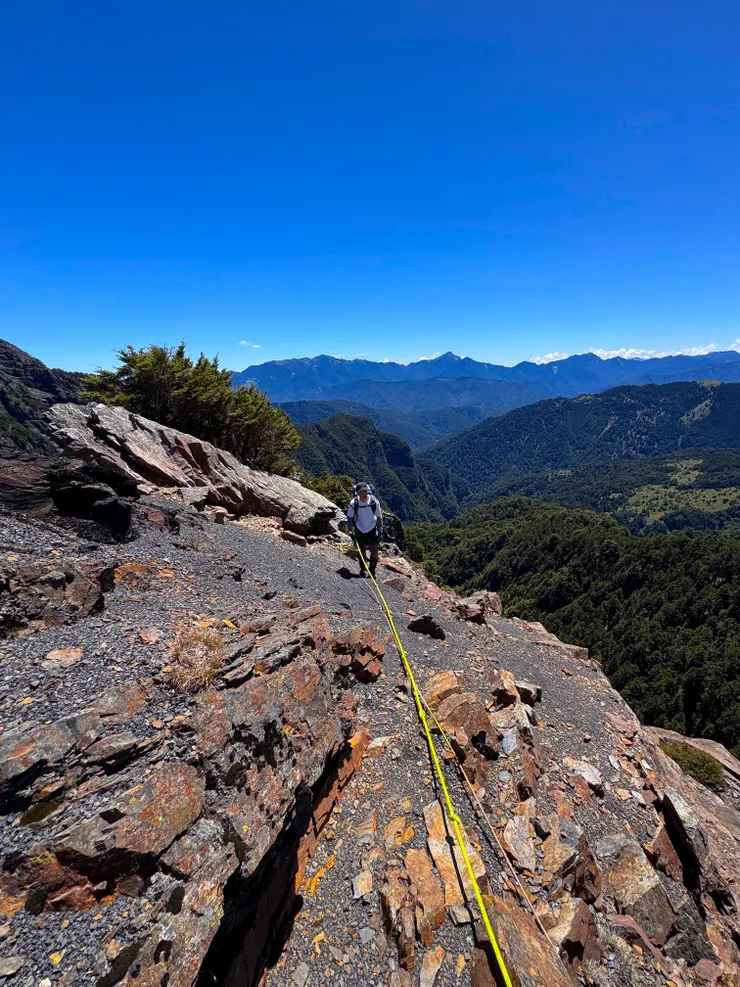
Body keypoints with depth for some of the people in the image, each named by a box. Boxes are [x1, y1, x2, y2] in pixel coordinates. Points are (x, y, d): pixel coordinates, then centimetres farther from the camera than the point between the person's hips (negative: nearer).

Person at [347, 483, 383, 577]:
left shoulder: (374, 502, -19)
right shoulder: (353, 503, -20)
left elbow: (379, 517, -6)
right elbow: (349, 518, -8)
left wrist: (380, 532, -5)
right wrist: (350, 531, -15)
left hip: (372, 529, 0)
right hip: (360, 530, 0)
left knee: (374, 551, -7)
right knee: (362, 550, 11)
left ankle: (372, 571, 14)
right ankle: (363, 569, 33)